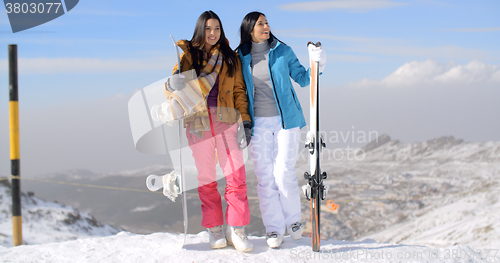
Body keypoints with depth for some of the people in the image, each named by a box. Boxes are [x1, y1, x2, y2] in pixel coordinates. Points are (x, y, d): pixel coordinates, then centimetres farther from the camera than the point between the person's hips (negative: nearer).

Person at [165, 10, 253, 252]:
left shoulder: (230, 57, 13)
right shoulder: (188, 55, 8)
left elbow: (239, 91, 11)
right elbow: (170, 89, 2)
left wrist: (245, 121, 0)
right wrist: (173, 84, -23)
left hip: (226, 121, 1)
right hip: (198, 123, -1)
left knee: (236, 176, -7)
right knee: (205, 179, 2)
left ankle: (236, 229, 0)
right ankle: (214, 229, 13)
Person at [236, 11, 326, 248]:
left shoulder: (282, 51, 2)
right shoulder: (241, 57, 4)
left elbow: (302, 79, 6)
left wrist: (316, 65, -12)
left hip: (286, 120, -1)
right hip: (258, 123, 1)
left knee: (283, 174, -5)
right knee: (264, 176, 0)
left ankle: (293, 220, 16)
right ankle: (274, 228, 9)